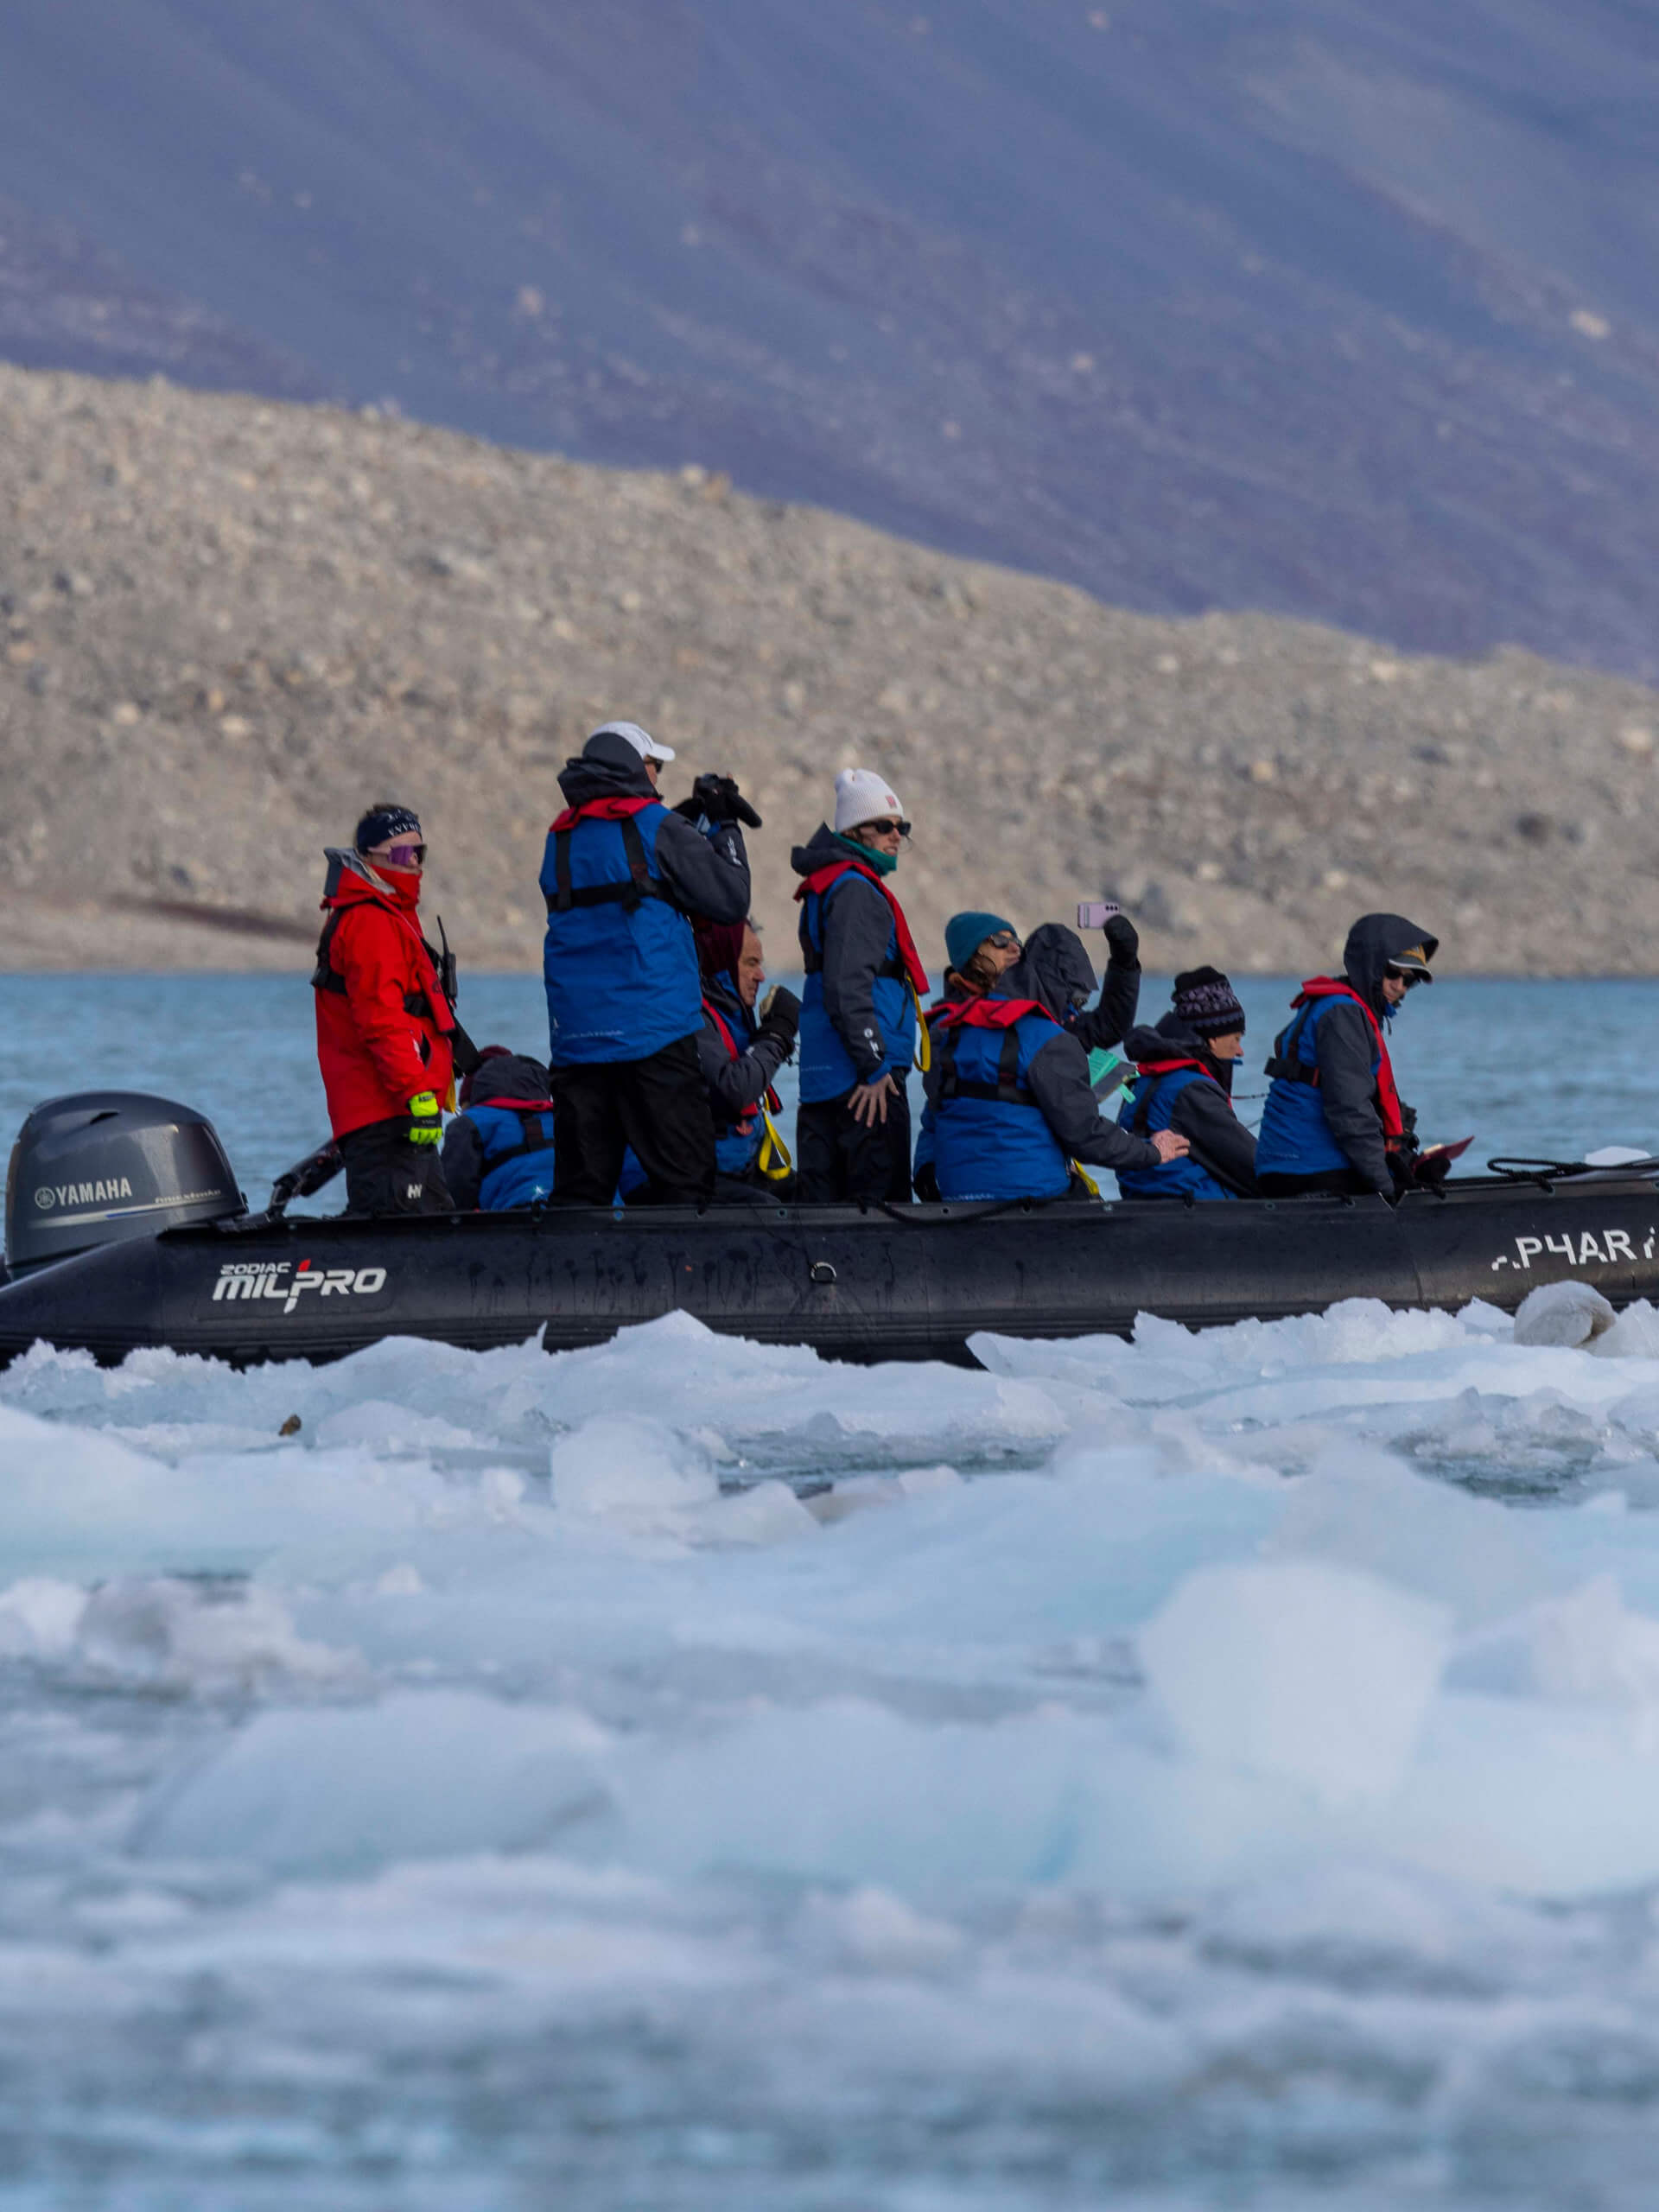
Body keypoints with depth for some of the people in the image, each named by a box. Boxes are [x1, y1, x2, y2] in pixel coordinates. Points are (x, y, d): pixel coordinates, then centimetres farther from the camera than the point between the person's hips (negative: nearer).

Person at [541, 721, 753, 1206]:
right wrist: (724, 829, 13)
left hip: (575, 1037, 5)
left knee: (580, 1186, 5)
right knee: (684, 1178, -3)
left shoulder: (561, 839, 14)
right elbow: (731, 901, -2)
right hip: (653, 1033, -5)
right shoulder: (659, 829, -4)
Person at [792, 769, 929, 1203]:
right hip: (861, 1082, -10)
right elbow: (848, 986, -21)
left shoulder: (828, 885, 22)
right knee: (882, 1198, -10)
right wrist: (874, 1065, -21)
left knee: (821, 1195, 9)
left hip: (822, 1078, 10)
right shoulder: (855, 890, -11)